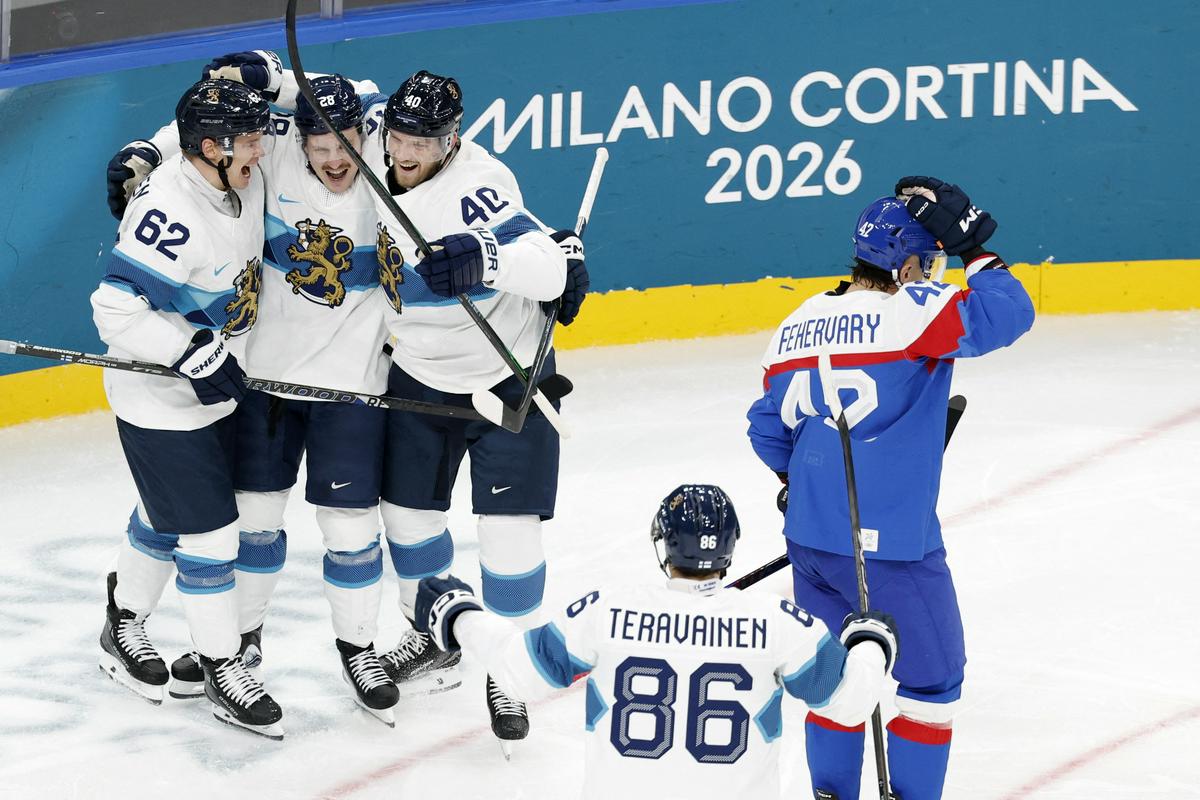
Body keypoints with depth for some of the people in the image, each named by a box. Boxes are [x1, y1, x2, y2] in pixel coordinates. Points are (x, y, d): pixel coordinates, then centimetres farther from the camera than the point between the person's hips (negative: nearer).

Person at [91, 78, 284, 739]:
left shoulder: (243, 182, -4)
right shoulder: (169, 211, -31)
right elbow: (116, 306, -32)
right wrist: (197, 354, -31)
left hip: (217, 388, 9)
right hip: (161, 404, -8)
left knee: (167, 516, 23)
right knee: (207, 533, -2)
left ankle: (123, 626, 43)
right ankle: (222, 670, 12)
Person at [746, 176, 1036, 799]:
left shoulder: (797, 325, 7)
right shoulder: (911, 313, -15)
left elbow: (769, 430, 15)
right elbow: (1003, 314, -25)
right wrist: (972, 248, -12)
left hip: (808, 538, 7)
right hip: (888, 543, -7)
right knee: (933, 678, 10)